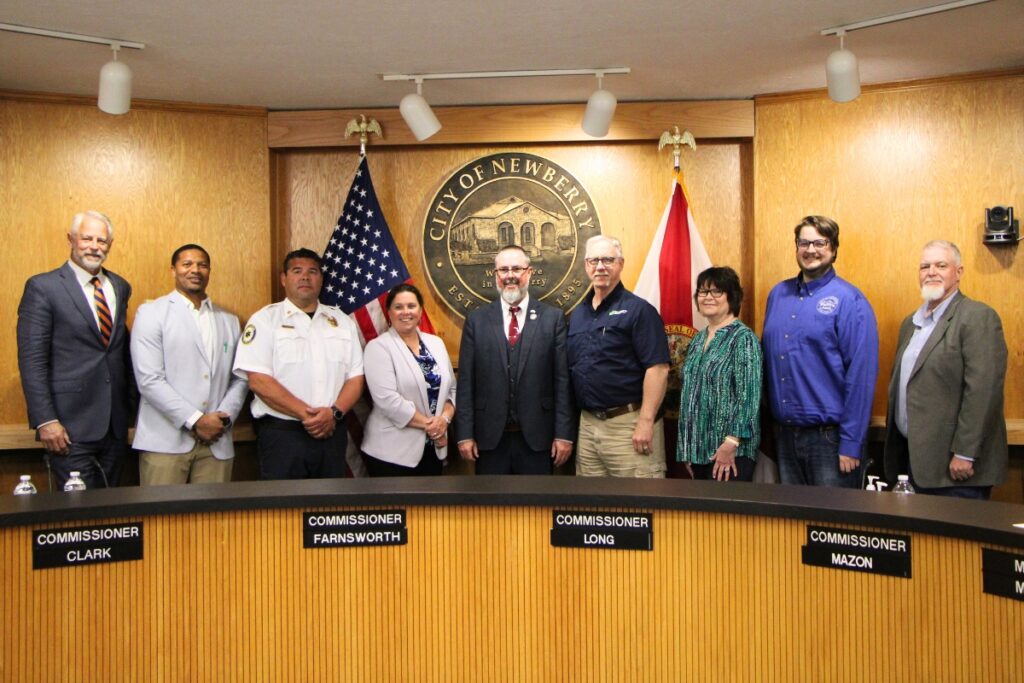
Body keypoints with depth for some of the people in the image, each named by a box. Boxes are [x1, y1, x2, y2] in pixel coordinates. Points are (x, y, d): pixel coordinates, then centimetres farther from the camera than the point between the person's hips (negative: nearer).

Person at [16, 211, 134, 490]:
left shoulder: (120, 287, 12)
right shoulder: (43, 287, -4)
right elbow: (31, 360, -8)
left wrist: (131, 403, 13)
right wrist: (45, 420, -13)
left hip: (116, 426, 5)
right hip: (71, 427, -5)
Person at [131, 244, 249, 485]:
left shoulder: (229, 321, 17)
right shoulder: (150, 313, 3)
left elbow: (240, 378, 14)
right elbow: (149, 380, -7)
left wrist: (225, 416, -4)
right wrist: (196, 421, -11)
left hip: (216, 442, 4)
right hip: (165, 442, -3)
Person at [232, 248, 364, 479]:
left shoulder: (342, 321, 12)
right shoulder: (265, 319, 0)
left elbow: (356, 376, 8)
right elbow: (258, 380, -9)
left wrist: (334, 412, -10)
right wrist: (305, 414, -15)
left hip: (332, 432, 4)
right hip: (281, 434, -3)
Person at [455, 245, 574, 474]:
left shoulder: (553, 318, 0)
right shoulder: (477, 320, 4)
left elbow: (563, 380, -2)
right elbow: (466, 382, 2)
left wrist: (564, 434, -5)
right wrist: (465, 435, -2)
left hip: (538, 438, -1)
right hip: (489, 438, 1)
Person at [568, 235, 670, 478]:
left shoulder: (638, 310, -7)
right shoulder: (577, 314, 13)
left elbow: (657, 368, -14)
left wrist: (646, 422, -19)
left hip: (628, 424, -6)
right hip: (586, 423, 6)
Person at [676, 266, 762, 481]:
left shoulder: (743, 338, -8)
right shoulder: (698, 339, 13)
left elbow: (749, 397, -15)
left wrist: (731, 444, -20)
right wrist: (687, 449, 13)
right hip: (699, 449, 7)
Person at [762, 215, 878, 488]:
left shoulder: (848, 300, -8)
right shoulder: (778, 294, 8)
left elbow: (861, 377, -12)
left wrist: (851, 443, -14)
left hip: (829, 435, -5)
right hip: (784, 434, 5)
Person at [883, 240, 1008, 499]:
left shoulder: (978, 317, -10)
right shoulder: (911, 323, 15)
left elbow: (983, 390, -17)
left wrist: (964, 454, -20)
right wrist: (894, 446, 15)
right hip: (914, 458, 7)